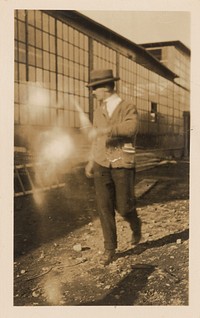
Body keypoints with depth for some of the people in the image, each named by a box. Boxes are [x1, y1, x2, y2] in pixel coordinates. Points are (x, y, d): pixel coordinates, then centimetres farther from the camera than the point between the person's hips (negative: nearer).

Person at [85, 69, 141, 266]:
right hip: (101, 166, 4)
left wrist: (103, 130, -34)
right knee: (104, 208, -1)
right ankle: (110, 249, 11)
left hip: (122, 166, -4)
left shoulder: (128, 108, -6)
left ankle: (135, 225, 36)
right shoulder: (98, 111, 11)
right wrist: (92, 160, 22)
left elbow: (131, 128, -28)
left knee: (123, 207, 1)